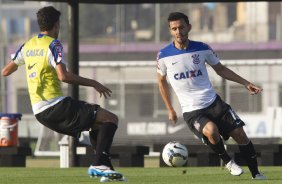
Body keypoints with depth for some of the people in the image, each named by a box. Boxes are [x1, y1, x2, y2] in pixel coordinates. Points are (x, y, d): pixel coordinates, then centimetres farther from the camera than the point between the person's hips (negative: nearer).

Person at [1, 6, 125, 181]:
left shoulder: (27, 45, 14)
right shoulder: (53, 44, -9)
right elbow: (63, 75, -22)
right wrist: (93, 83, -15)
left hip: (39, 112, 8)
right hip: (56, 106, -8)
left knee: (97, 124, 25)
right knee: (111, 119, -7)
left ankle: (103, 167, 14)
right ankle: (100, 164, -22)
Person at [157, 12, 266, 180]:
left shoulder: (202, 48, -1)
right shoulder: (164, 56, -5)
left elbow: (220, 69, 14)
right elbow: (162, 81, 12)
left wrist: (246, 83, 9)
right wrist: (170, 109, 12)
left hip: (214, 103, 3)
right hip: (191, 111, -3)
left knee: (240, 134, -5)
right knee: (211, 130, -32)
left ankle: (256, 174, 12)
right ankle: (228, 162, -6)